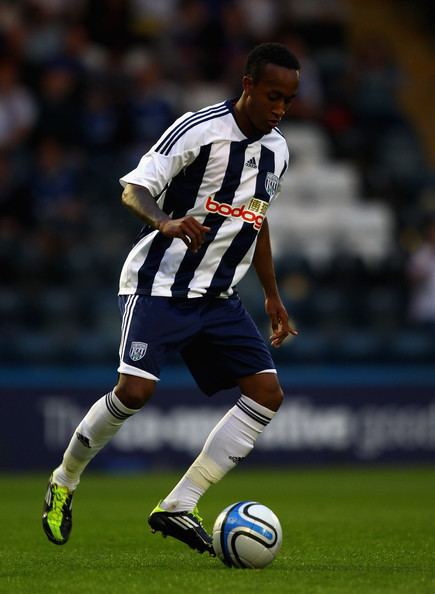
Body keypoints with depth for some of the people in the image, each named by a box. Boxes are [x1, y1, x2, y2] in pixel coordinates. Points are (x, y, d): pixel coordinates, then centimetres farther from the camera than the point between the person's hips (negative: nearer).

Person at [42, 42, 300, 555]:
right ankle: (64, 482, 6)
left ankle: (178, 507, -6)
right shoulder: (199, 129, -13)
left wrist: (272, 296, 24)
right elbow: (133, 189, -15)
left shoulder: (277, 150, 9)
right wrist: (167, 223, -36)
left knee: (266, 391, -8)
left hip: (218, 297, 7)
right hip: (160, 285, -7)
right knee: (135, 389, -21)